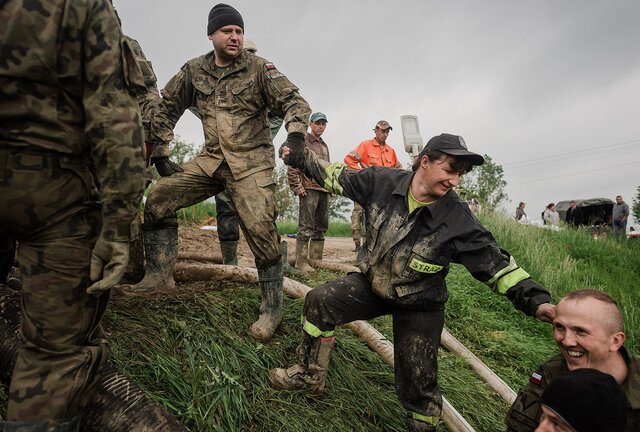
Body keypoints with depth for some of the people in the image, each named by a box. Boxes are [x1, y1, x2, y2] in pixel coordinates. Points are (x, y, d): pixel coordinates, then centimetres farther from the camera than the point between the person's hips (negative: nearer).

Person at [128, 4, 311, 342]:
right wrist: (160, 154, 8)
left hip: (251, 162, -4)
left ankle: (272, 309, -4)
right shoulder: (194, 70, 7)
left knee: (261, 230, -18)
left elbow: (294, 101, -7)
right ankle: (160, 274, 11)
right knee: (158, 199, -3)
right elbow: (166, 108, 14)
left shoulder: (259, 68, -3)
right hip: (211, 158, 5)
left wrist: (296, 134, -28)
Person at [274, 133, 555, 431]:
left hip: (419, 308, -2)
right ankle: (311, 375, 13)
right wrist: (300, 158, 3)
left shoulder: (459, 219, -23)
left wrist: (535, 300, -26)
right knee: (320, 301, -9)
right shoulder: (383, 181, -17)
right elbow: (339, 177, -3)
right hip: (372, 283, 3)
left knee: (417, 383, 2)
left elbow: (496, 263, -17)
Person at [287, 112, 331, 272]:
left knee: (321, 227, 10)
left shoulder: (324, 145, 23)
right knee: (306, 227, -8)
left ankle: (316, 259, 19)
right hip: (309, 190, -8)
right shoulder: (302, 141, -2)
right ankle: (301, 262, -4)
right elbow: (292, 167, -10)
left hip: (324, 191, 8)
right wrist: (297, 188, -15)